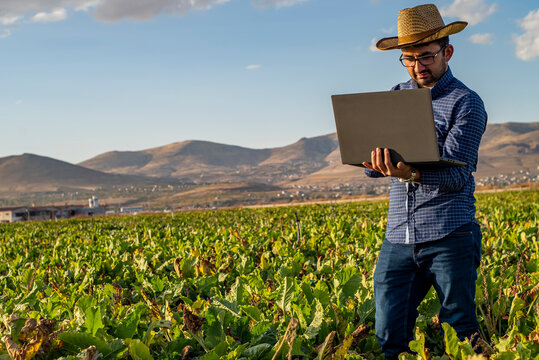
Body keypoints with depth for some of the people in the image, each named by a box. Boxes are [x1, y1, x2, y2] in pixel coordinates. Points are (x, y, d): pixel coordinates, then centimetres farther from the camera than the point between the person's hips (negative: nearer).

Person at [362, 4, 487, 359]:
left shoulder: (466, 103, -4)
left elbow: (456, 176, -14)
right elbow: (372, 165, 9)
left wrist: (411, 173, -34)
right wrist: (380, 162, -16)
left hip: (449, 236, -4)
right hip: (399, 237, 5)